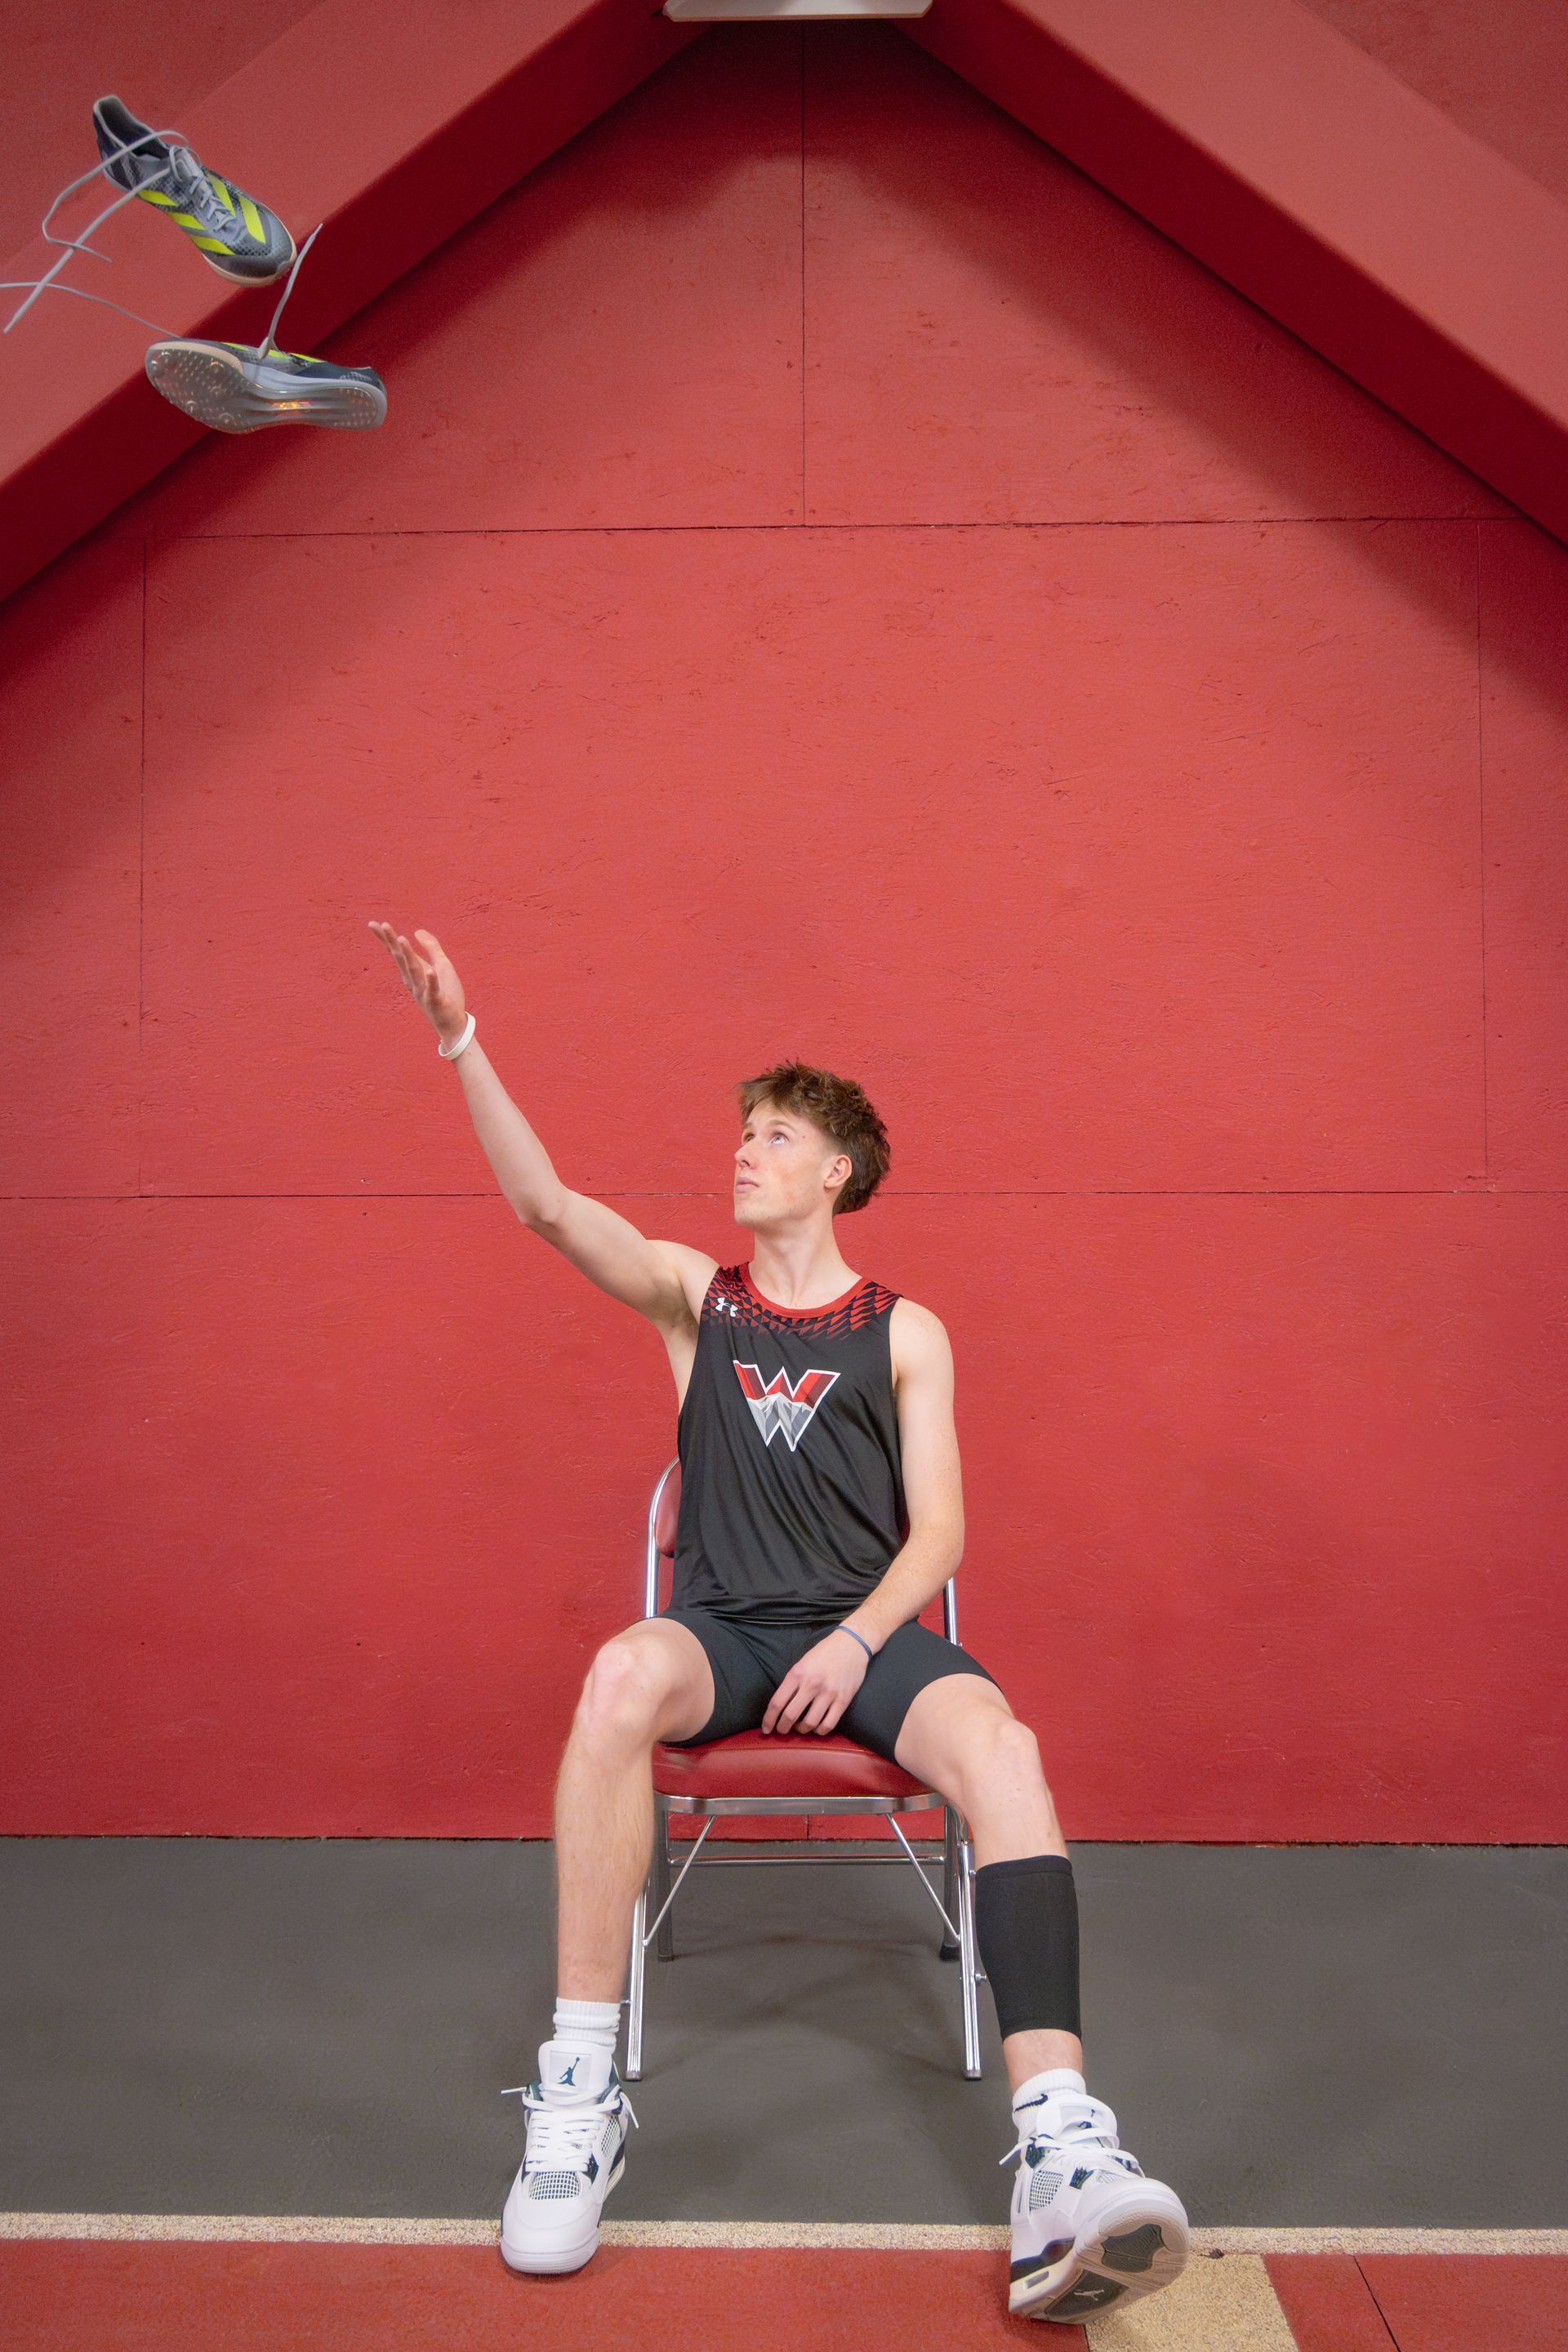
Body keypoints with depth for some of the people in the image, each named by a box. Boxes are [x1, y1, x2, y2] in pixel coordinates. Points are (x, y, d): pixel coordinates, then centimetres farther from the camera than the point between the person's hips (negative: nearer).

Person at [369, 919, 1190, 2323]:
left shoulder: (905, 1334, 10)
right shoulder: (694, 1295, 13)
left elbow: (937, 1535, 4)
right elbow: (544, 1201, -1)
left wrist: (855, 1641, -14)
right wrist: (461, 1038, -11)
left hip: (869, 1630, 0)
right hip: (724, 1624, 1)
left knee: (997, 1743, -33)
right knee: (621, 1679, -36)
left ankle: (1063, 2149, -43)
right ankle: (581, 2092, -29)